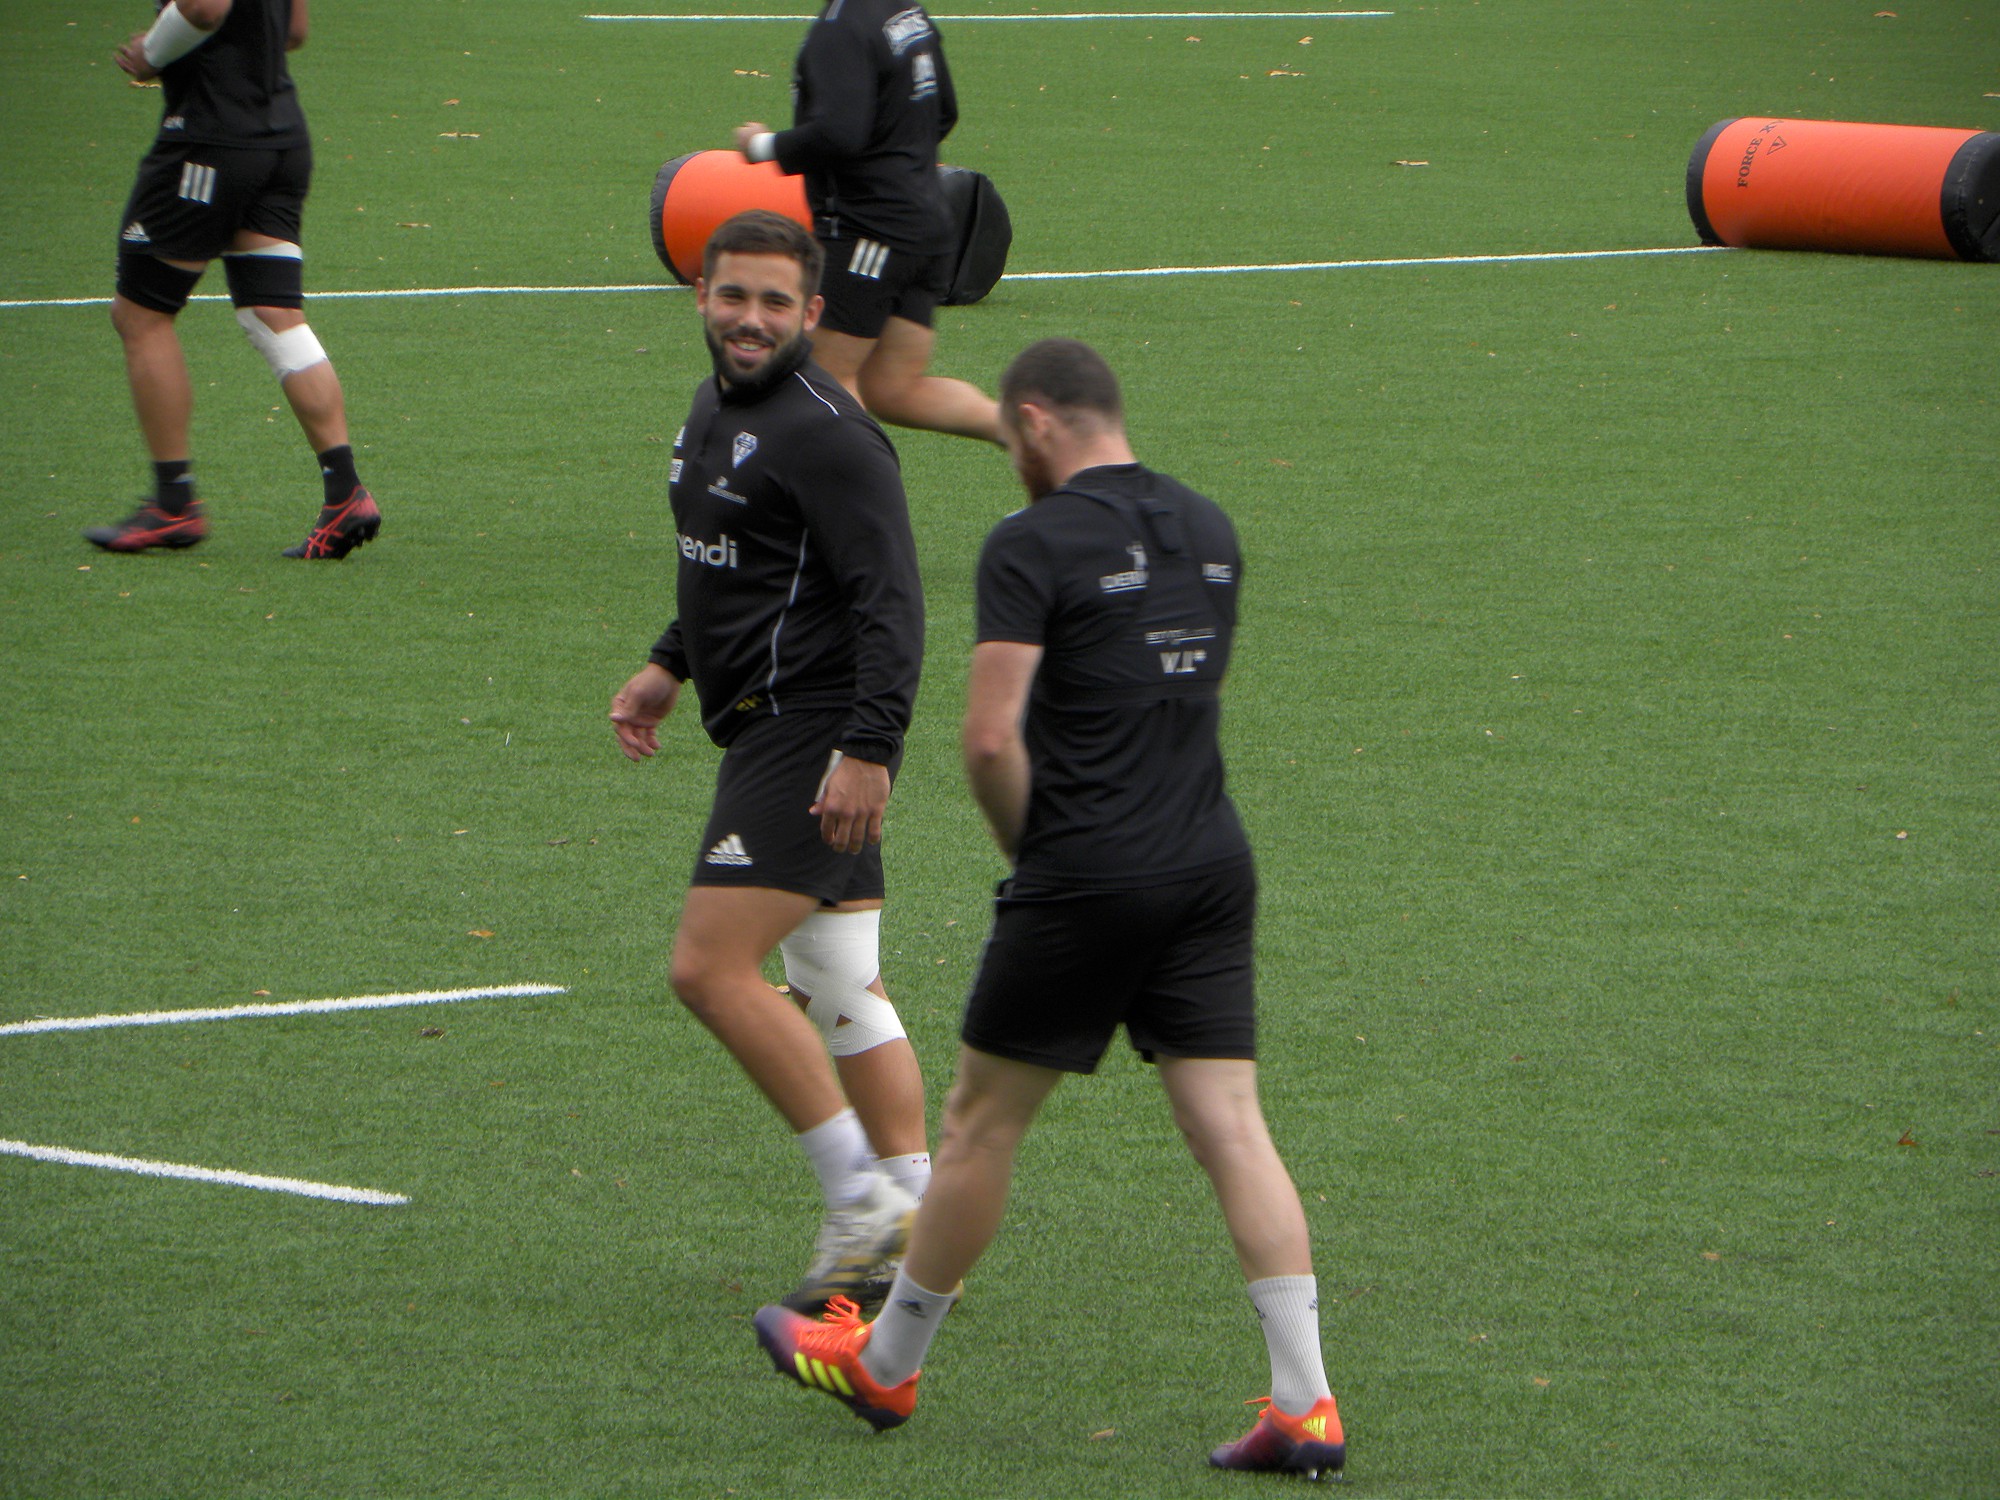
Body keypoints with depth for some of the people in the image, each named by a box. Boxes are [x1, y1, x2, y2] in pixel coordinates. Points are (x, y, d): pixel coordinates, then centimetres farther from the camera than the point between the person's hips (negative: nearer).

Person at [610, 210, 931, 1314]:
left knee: (712, 968, -12)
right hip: (767, 729, 10)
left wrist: (868, 748, -28)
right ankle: (915, 1236, 12)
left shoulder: (825, 433, -16)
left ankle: (862, 1202, -7)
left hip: (810, 736, -10)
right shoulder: (716, 408, 14)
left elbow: (892, 601, -22)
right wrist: (669, 667, 26)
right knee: (840, 992, 9)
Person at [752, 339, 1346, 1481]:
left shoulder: (1035, 545, -10)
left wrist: (1028, 847, 1)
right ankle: (1305, 1405, -7)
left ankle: (884, 1364, 23)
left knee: (982, 1120, 9)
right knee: (1233, 1128, 2)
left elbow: (992, 739, -17)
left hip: (1088, 875, -6)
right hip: (1214, 864, 6)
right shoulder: (1209, 530, 12)